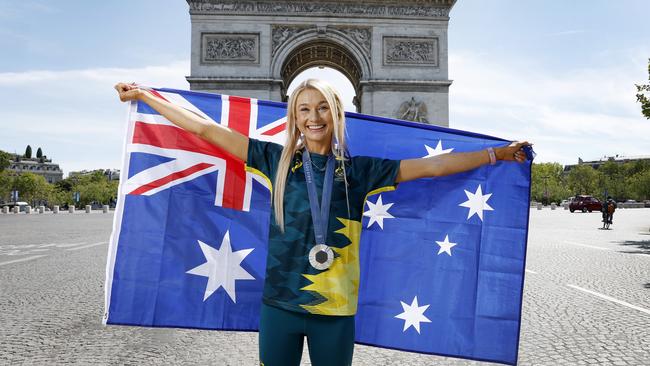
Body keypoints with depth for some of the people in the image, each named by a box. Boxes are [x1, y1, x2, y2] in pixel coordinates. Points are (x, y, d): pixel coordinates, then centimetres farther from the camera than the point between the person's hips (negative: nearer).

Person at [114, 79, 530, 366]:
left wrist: (496, 154, 4)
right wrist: (142, 95, 4)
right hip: (279, 306, 0)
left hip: (335, 310, 0)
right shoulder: (278, 160, 0)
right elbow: (206, 129, 1)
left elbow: (431, 166, 2)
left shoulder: (359, 170, 0)